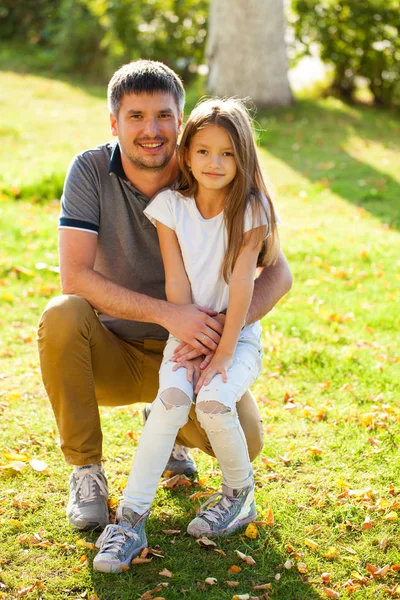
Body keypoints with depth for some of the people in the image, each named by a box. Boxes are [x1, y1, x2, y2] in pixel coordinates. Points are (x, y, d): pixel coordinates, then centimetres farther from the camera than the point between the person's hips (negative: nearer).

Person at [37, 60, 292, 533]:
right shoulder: (91, 170, -13)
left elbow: (278, 272, -10)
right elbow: (74, 277, -22)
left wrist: (227, 327, -29)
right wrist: (168, 314, -32)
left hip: (187, 352, 1)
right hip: (113, 352, 0)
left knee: (243, 441, -24)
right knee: (61, 316, -32)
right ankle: (85, 470, -12)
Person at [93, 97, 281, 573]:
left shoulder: (251, 208, -10)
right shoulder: (170, 205, -3)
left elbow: (241, 286, -15)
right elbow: (176, 284, -5)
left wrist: (222, 355, -18)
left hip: (239, 335, -2)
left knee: (213, 401, -29)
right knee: (173, 397, -28)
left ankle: (239, 495, 0)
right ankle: (130, 519, -24)